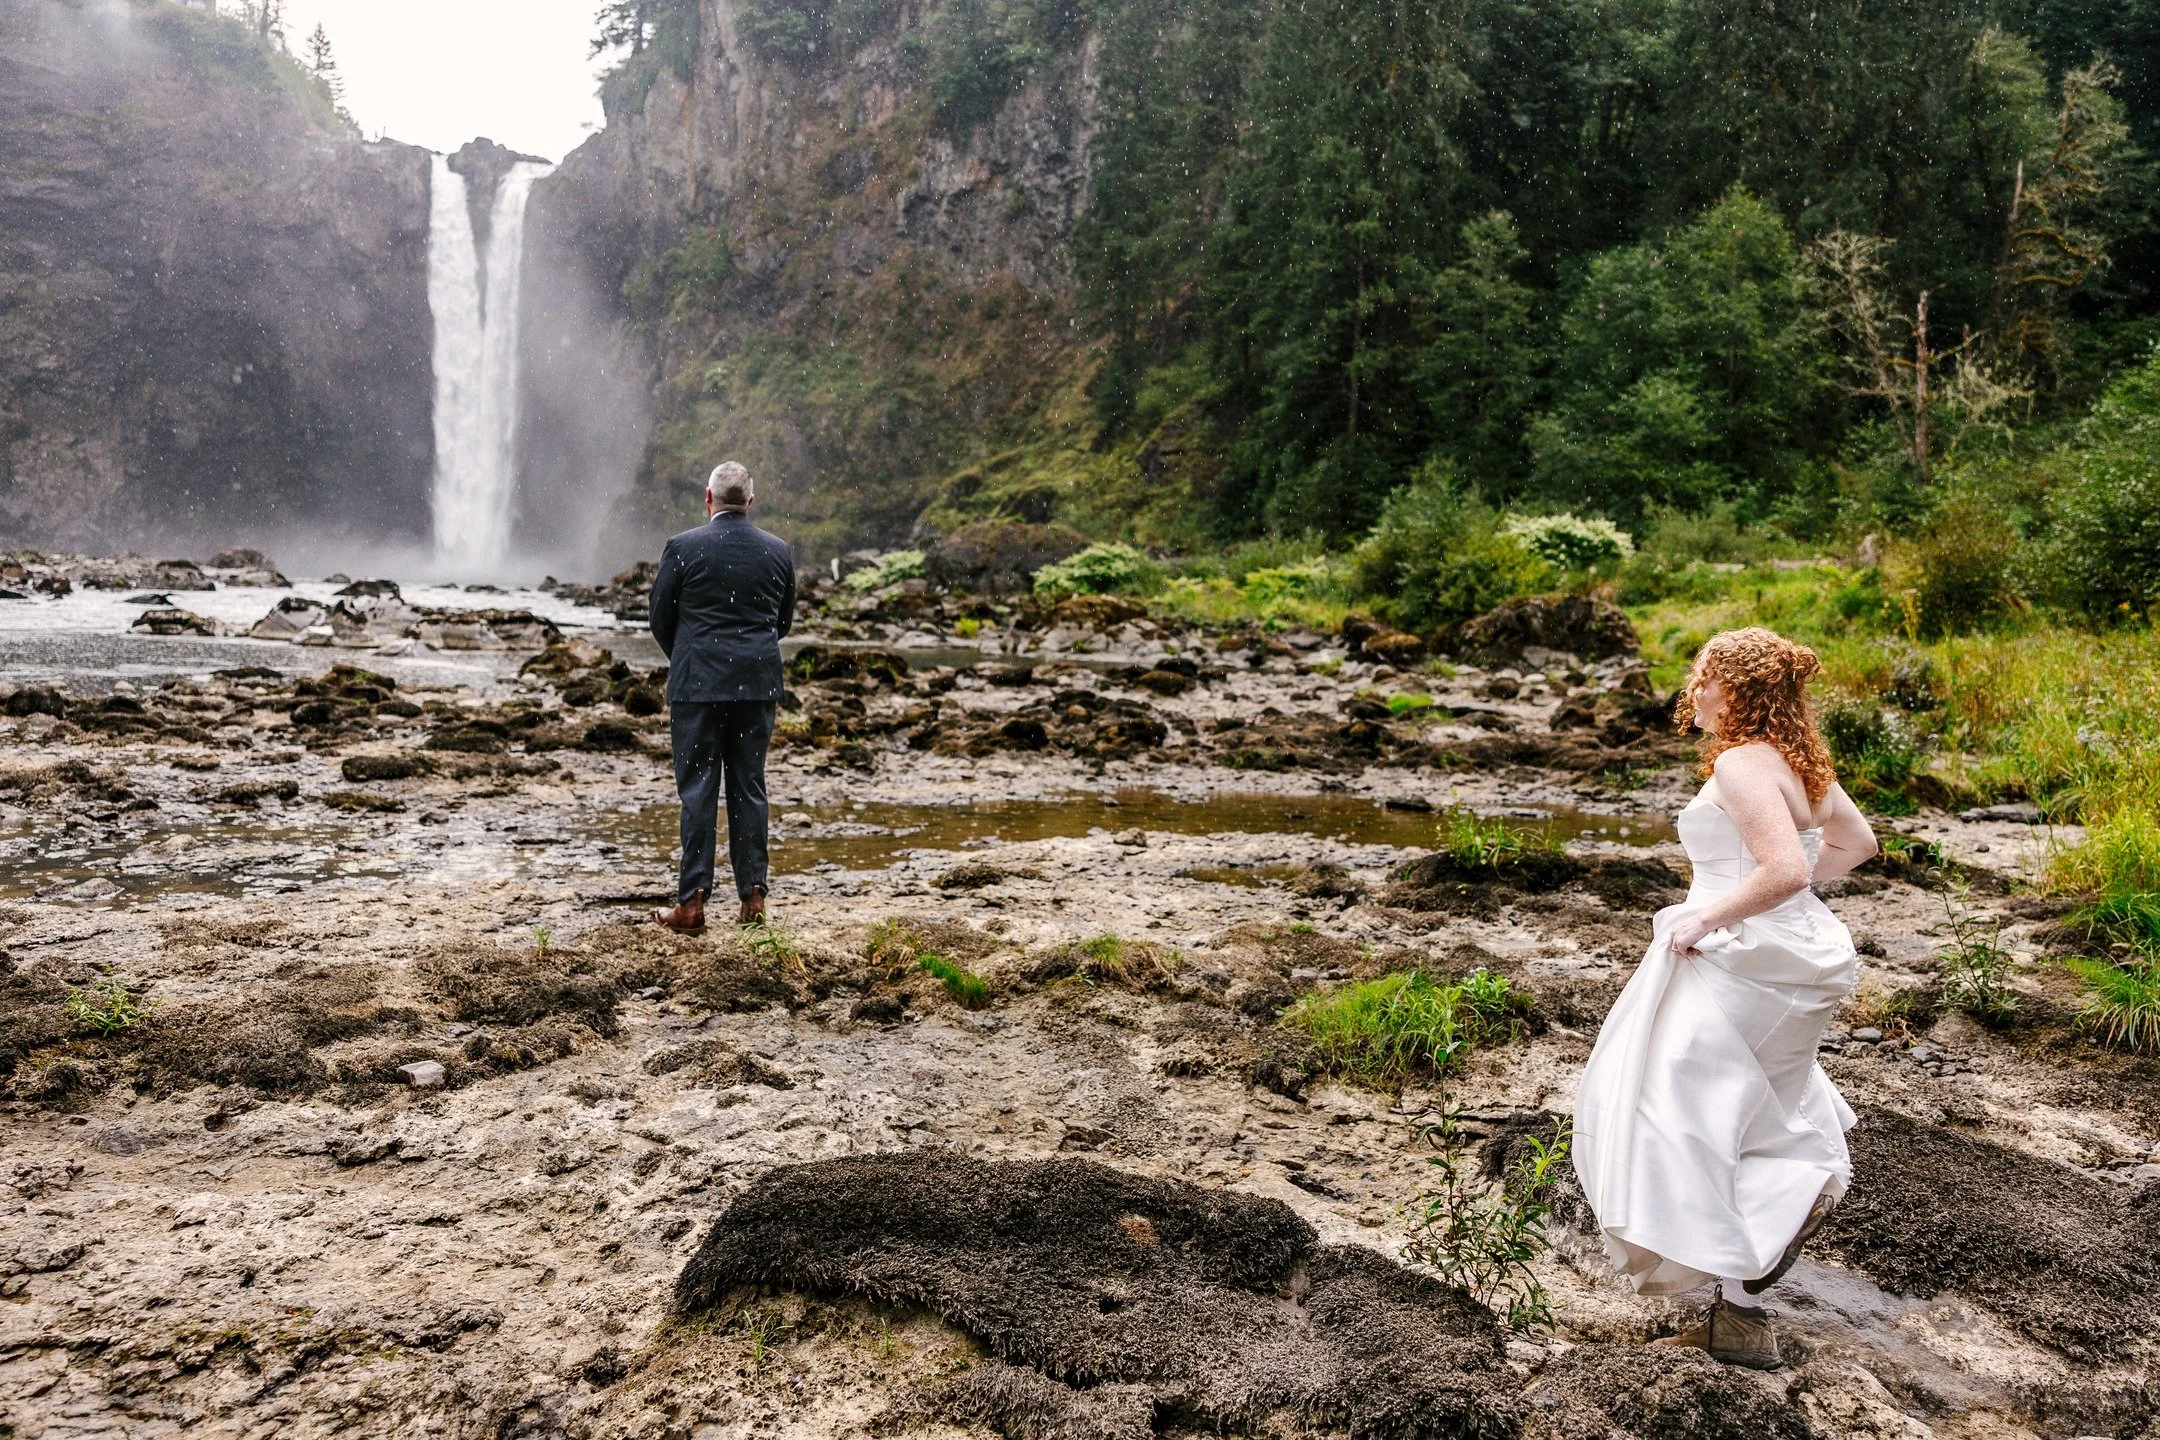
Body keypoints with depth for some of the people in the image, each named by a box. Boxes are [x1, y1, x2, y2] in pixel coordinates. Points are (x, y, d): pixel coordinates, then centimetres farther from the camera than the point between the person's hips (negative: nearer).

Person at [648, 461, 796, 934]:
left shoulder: (683, 547, -6)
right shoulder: (779, 551, 3)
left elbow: (660, 618, 1)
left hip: (697, 683, -3)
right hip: (758, 684, 3)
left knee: (698, 791, 1)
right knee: (749, 788, 9)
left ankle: (692, 902, 1)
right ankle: (753, 896, 11)